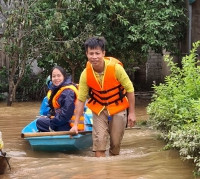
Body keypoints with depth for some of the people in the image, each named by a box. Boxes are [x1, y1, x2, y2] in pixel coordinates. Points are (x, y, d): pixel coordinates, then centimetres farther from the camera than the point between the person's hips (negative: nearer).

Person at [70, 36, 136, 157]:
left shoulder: (115, 67, -24)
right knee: (99, 142, -9)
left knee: (116, 143, 6)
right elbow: (81, 99, -8)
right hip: (99, 109, 1)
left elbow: (130, 89, -13)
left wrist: (132, 113, -12)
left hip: (117, 108, -1)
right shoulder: (85, 74, -17)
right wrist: (76, 124, -9)